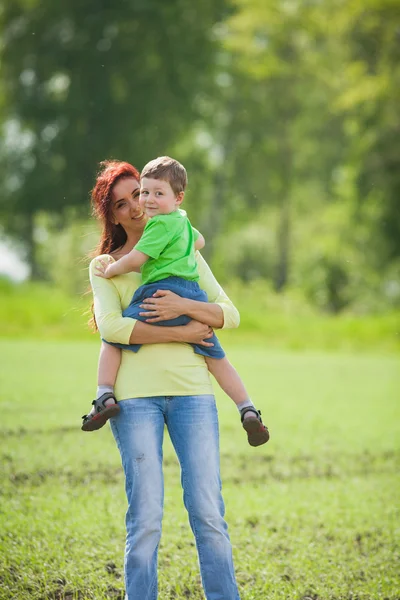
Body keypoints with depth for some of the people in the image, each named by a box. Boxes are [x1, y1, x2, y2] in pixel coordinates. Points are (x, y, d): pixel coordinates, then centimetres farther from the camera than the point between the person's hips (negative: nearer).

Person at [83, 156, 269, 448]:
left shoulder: (161, 224, -6)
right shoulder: (183, 220, 21)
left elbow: (135, 259, -10)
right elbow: (199, 241, 43)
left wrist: (110, 270, 6)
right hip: (192, 298, 8)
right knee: (217, 358, 16)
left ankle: (106, 396, -10)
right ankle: (248, 411, 9)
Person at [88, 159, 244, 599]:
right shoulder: (105, 266, 12)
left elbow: (230, 315, 9)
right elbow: (111, 327, -7)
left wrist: (185, 306, -10)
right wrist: (181, 334, -9)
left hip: (191, 389, 1)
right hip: (135, 393, -1)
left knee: (208, 513, -6)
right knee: (145, 517, -6)